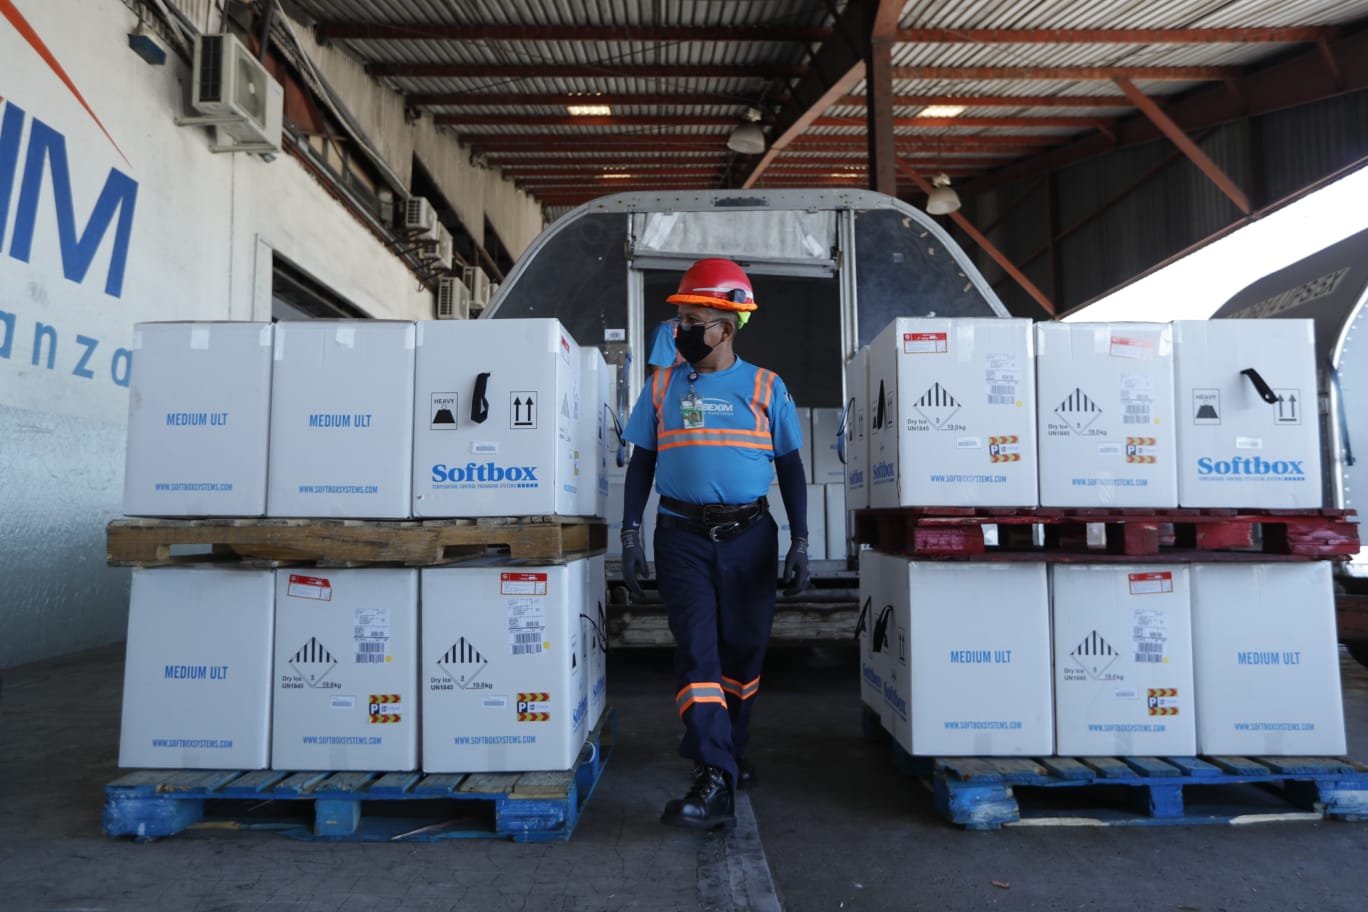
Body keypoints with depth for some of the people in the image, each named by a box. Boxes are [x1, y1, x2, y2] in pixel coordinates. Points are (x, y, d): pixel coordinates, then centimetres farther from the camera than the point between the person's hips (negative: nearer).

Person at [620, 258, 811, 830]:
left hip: (749, 535, 0)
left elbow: (790, 466, 6)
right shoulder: (662, 387, 8)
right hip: (682, 536, 0)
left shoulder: (766, 388, 5)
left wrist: (800, 541, 0)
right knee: (697, 651, -8)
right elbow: (642, 463, 9)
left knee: (743, 651, 9)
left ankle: (731, 752, 31)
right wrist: (631, 535, 1)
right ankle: (716, 782, -7)